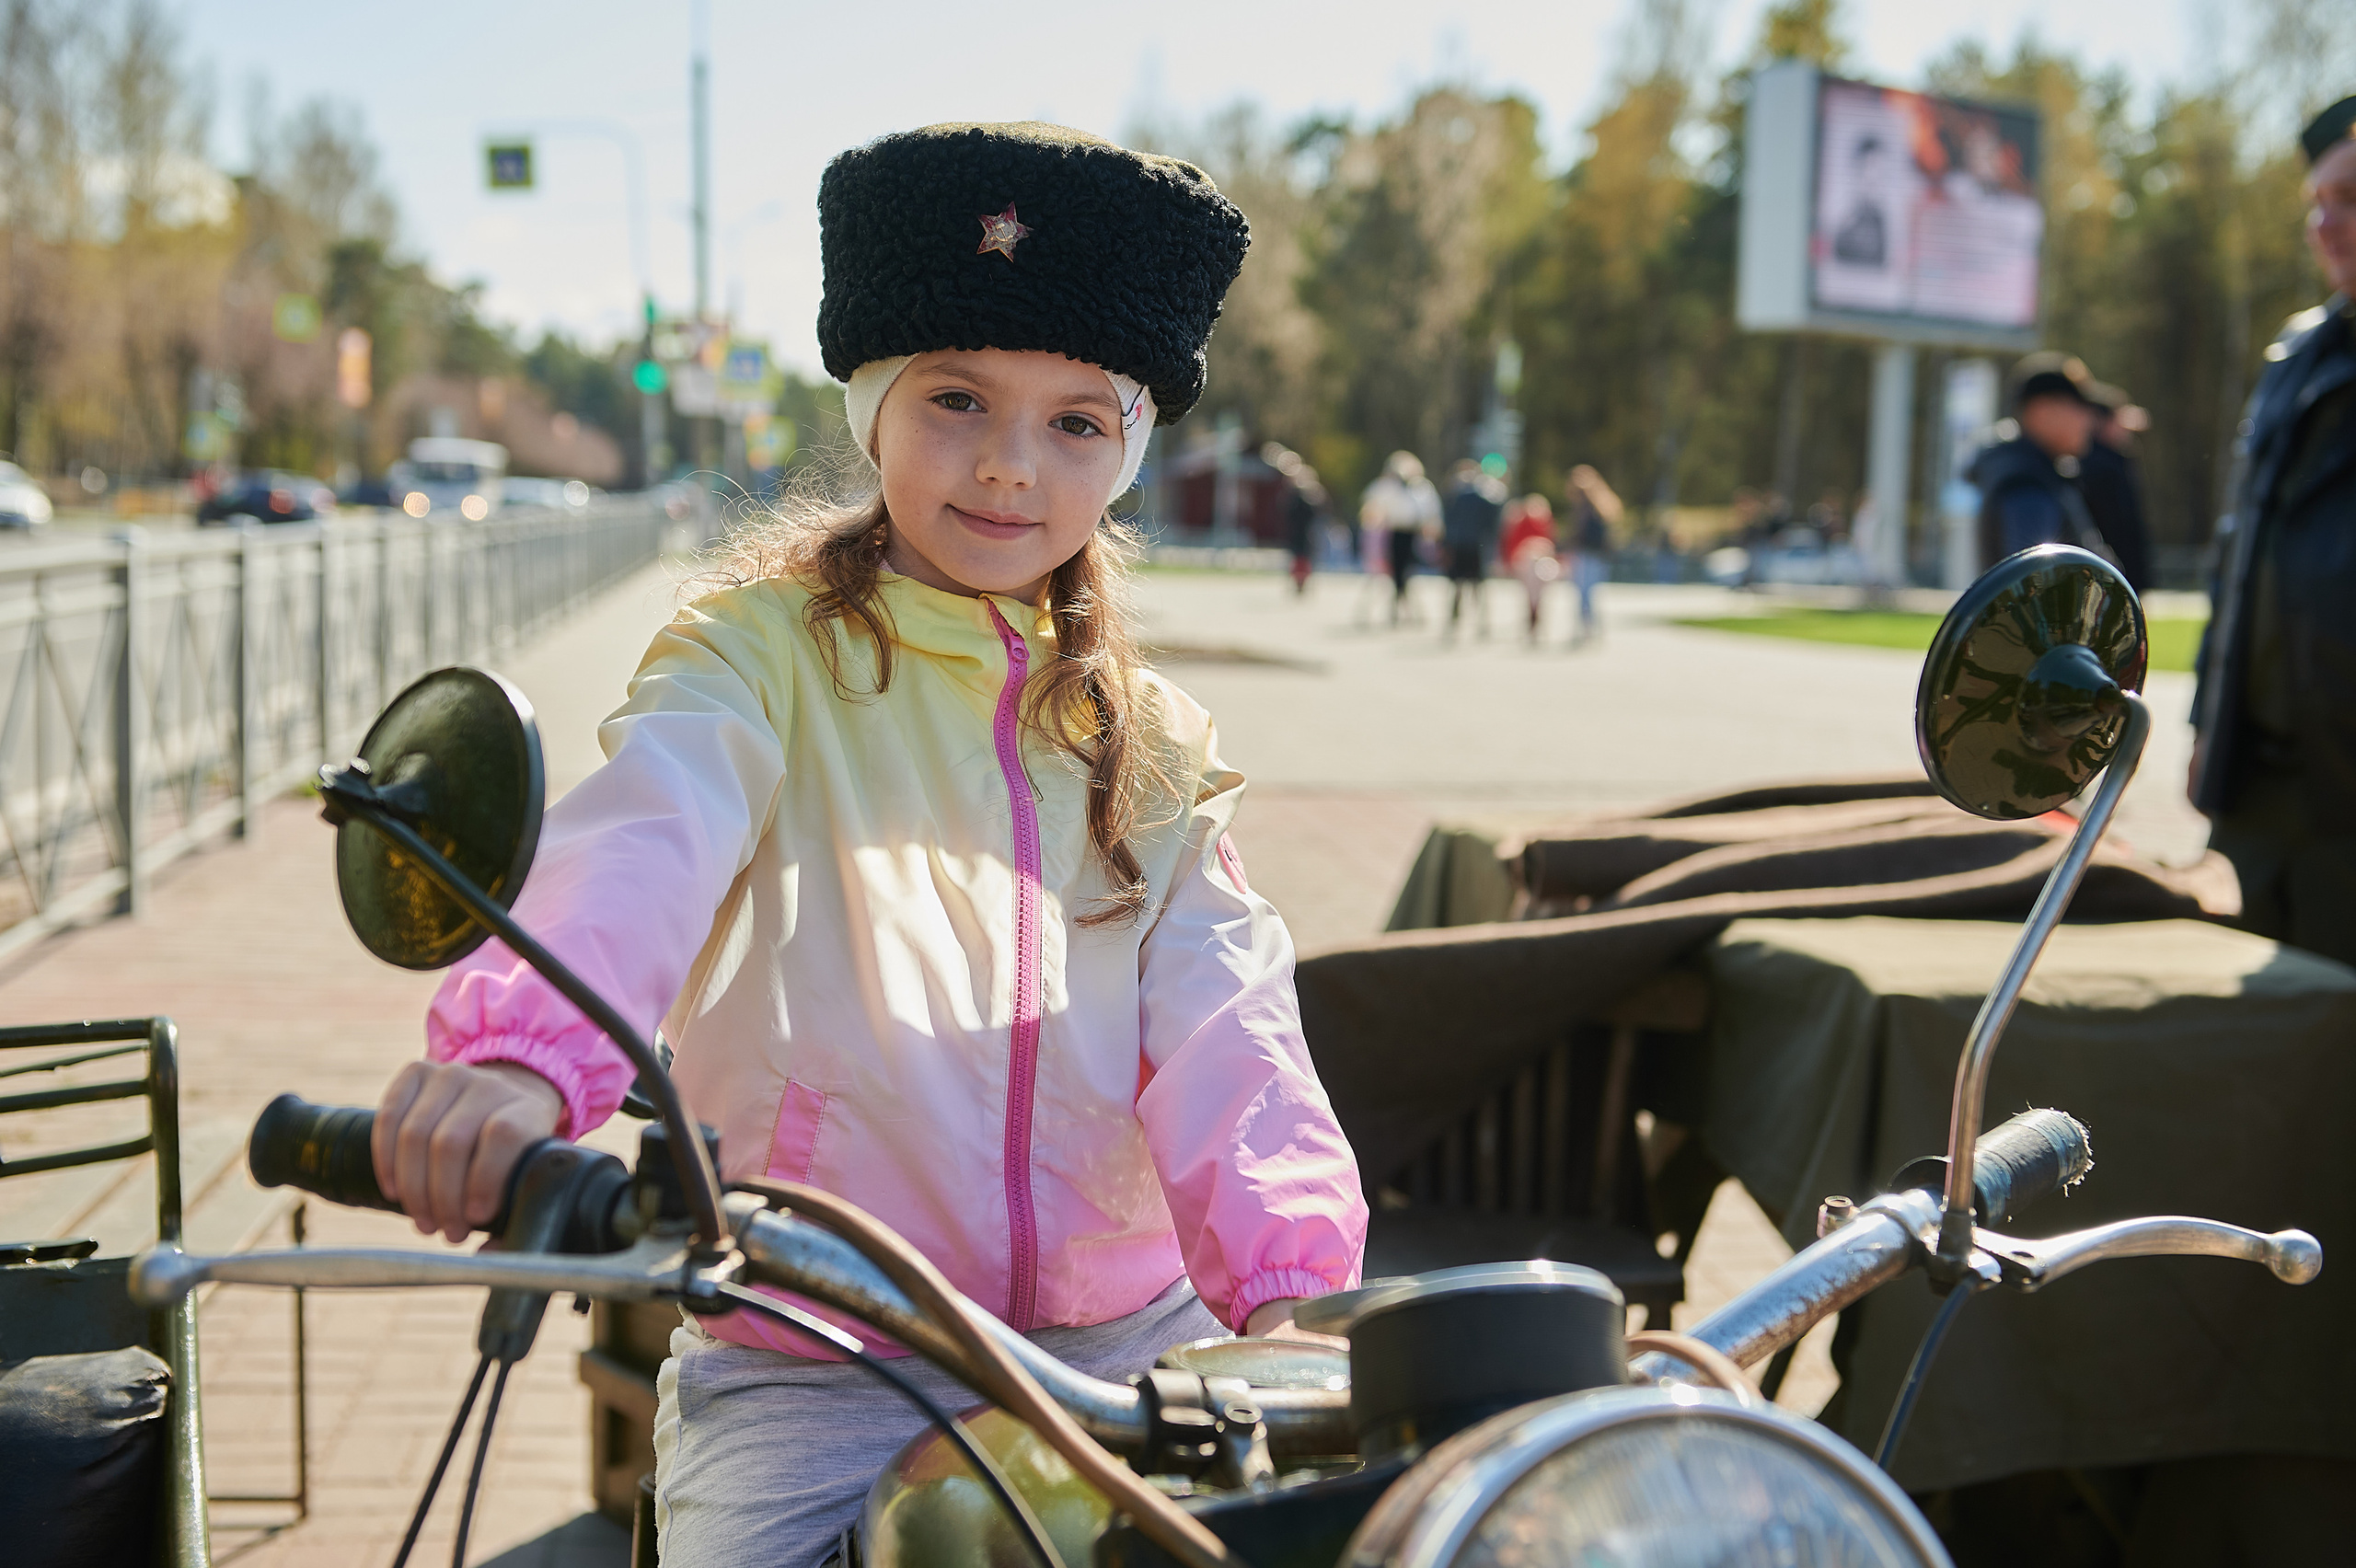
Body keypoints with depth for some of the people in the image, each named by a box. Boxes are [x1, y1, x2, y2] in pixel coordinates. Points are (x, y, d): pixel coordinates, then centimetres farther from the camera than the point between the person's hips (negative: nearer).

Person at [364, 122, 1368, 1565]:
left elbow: (1219, 1026, -2)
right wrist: (518, 1048, -46)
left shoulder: (1154, 742, 12)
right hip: (804, 1375, -3)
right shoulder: (767, 649, -2)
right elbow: (640, 844, -24)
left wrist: (1288, 1271, -22)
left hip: (1119, 1345, 4)